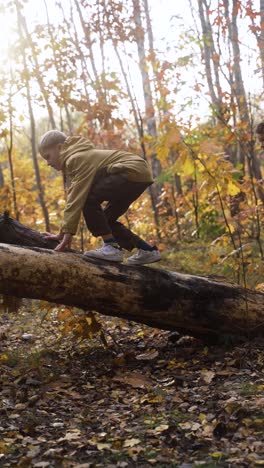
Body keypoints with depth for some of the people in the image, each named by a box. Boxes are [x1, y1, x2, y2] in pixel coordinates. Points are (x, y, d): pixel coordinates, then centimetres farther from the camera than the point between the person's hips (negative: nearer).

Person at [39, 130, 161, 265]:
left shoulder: (76, 159, -12)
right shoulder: (76, 158, 20)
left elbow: (77, 198, -20)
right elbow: (73, 199, 15)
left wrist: (67, 232, -21)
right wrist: (63, 232, 10)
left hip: (133, 172, -11)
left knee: (88, 198, -16)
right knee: (106, 218, 15)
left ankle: (111, 246, -14)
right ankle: (147, 250, 16)